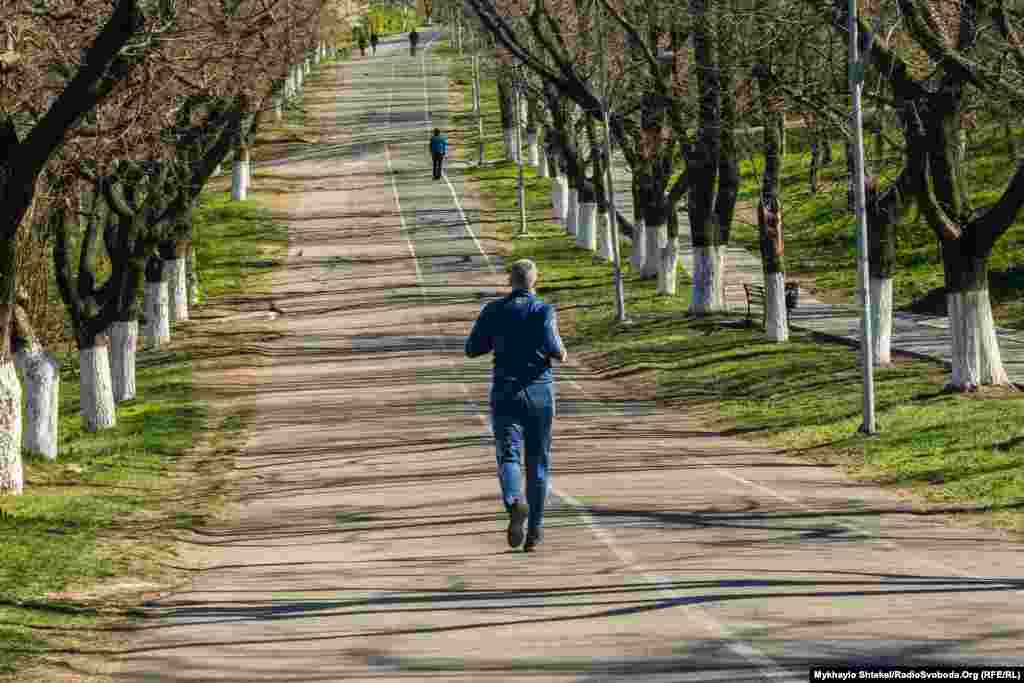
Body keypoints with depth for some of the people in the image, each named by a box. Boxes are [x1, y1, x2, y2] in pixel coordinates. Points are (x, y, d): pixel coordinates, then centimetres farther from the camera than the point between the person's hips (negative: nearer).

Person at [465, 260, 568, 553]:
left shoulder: (494, 310, 3)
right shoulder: (543, 310, -5)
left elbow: (472, 349, 3)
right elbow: (551, 346, -20)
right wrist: (561, 354, 3)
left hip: (504, 391, 1)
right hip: (538, 390, -1)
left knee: (509, 456, -7)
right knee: (538, 461, 12)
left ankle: (515, 503, -38)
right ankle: (534, 529, 15)